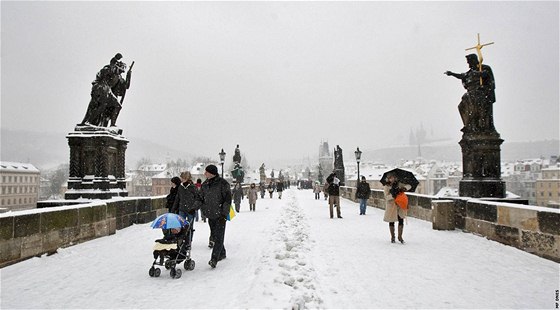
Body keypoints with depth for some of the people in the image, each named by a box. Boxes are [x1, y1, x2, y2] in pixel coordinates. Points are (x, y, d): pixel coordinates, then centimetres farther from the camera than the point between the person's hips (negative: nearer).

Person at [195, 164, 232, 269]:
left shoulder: (222, 183, -10)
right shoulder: (204, 185, 8)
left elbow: (228, 198, -10)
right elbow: (200, 198, 19)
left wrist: (224, 213, -14)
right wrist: (203, 209, 4)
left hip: (220, 215, -7)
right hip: (210, 214, 7)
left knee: (219, 237, -10)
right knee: (214, 236, 15)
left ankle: (214, 259, -13)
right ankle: (221, 253, 32)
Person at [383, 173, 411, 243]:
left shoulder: (399, 184, 7)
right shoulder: (386, 187, -3)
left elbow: (409, 186, 7)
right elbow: (387, 197, -13)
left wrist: (404, 188, -13)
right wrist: (393, 195, -28)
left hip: (400, 206, 3)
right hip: (391, 206, -2)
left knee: (401, 221, 1)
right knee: (391, 222, 7)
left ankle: (400, 236, 18)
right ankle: (392, 237, 23)